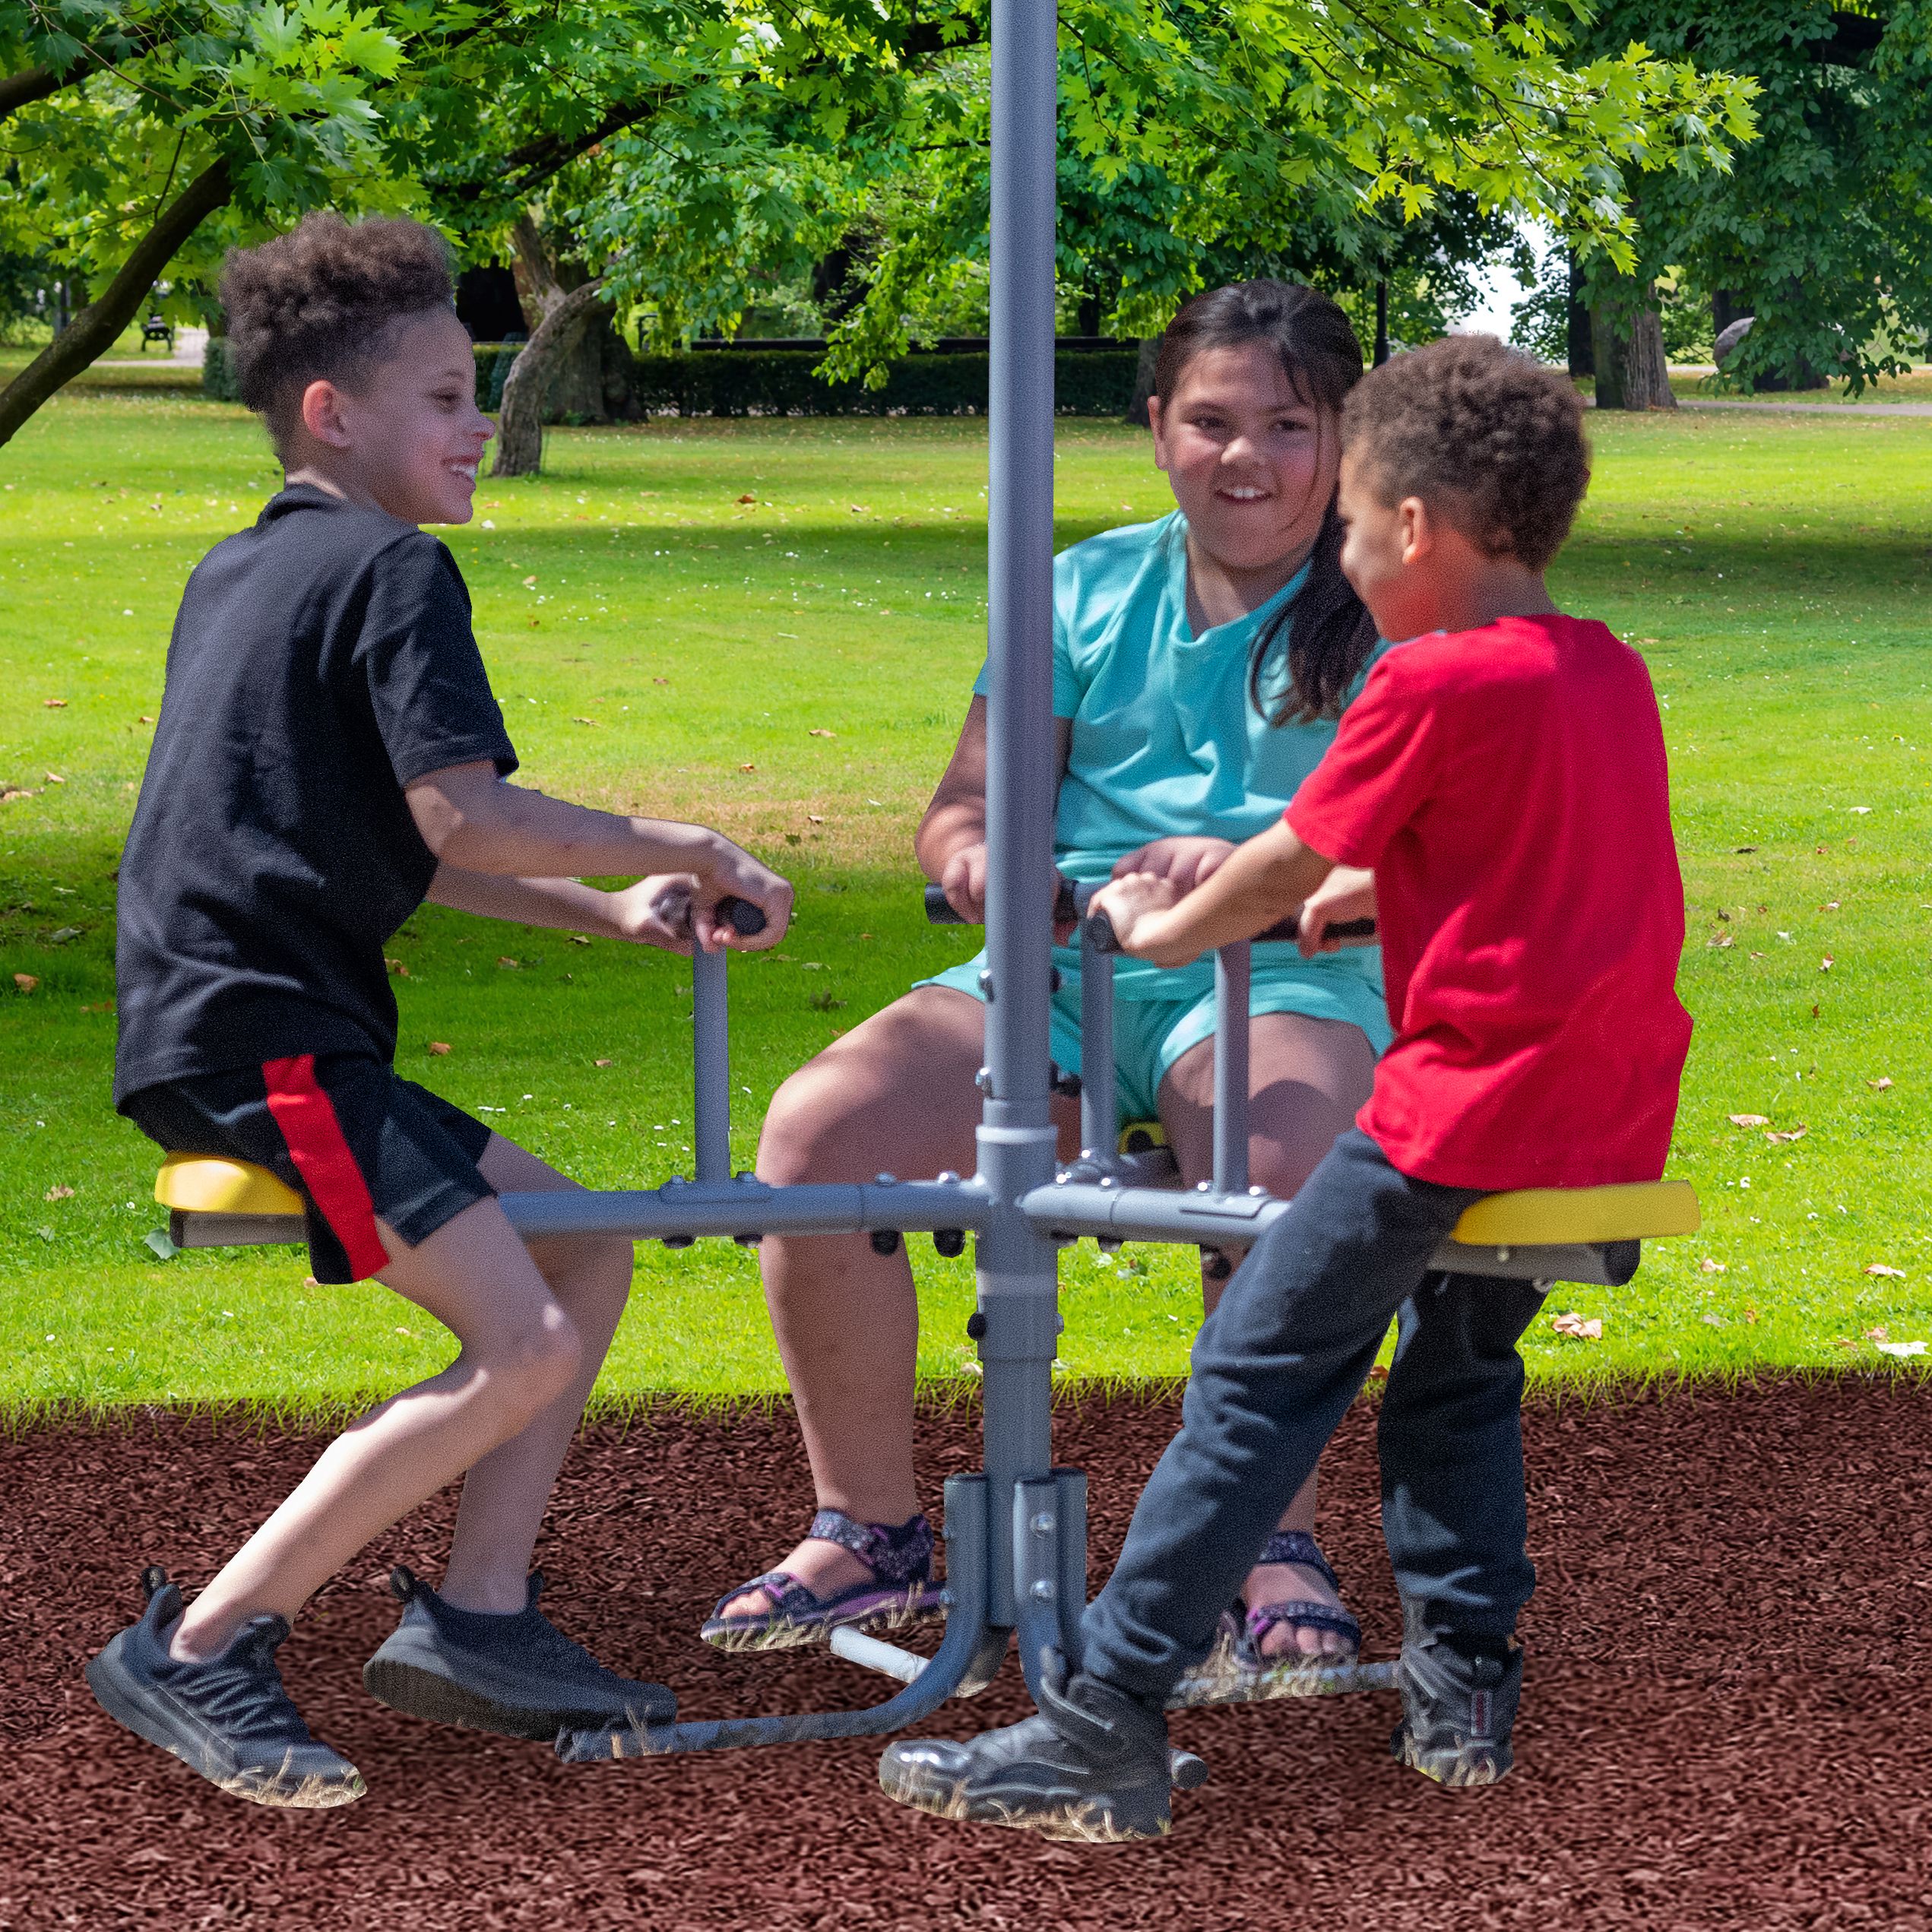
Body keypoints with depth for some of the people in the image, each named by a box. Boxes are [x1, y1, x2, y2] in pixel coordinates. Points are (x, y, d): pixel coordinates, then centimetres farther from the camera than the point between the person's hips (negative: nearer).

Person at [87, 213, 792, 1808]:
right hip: (258, 1034, -10)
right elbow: (461, 815, -20)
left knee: (590, 1256, 15)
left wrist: (606, 909, 17)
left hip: (214, 1025, 10)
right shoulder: (392, 570, -7)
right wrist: (678, 849, -6)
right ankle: (197, 1653, -13)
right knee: (518, 1347, -17)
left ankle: (477, 1616, 6)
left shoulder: (239, 574, 22)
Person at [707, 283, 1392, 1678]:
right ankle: (870, 1529, -5)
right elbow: (965, 805, 11)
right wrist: (975, 854, -15)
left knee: (1276, 1161, -39)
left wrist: (1261, 863, -31)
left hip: (1284, 981, -4)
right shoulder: (1089, 592, 15)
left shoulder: (1384, 619, 4)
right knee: (815, 1130, -20)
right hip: (1063, 971, 4)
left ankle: (1278, 1552, -20)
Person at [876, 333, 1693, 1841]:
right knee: (1456, 1362, 27)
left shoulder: (1435, 686, -11)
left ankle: (1107, 1727, -7)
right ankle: (1463, 1688, 22)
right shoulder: (1614, 672, 12)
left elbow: (1283, 872, -3)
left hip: (1472, 1099, -8)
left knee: (1259, 1374, -4)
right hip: (1616, 1119, 8)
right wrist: (1350, 896, 33)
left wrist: (1164, 926, 16)